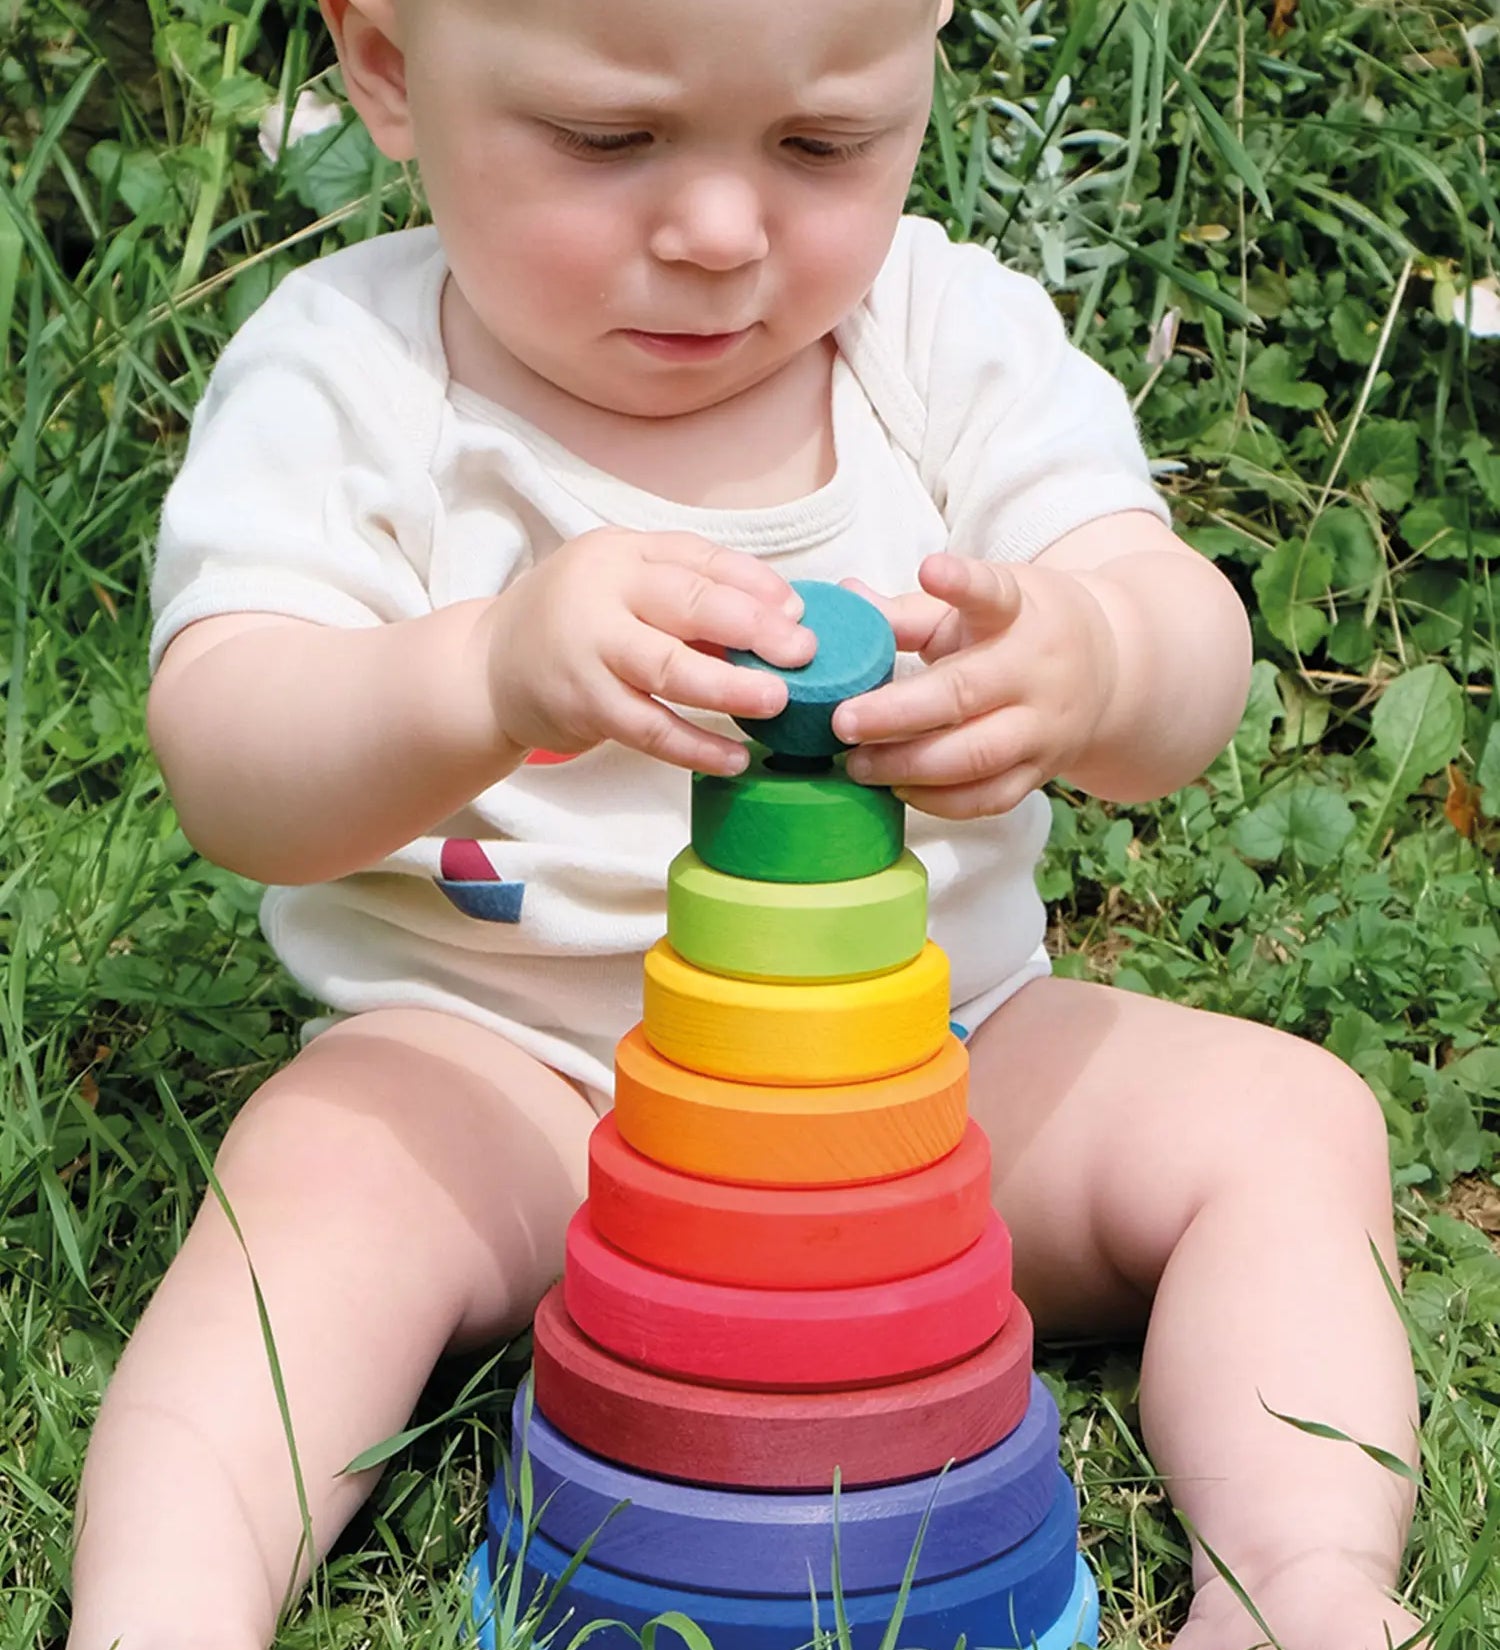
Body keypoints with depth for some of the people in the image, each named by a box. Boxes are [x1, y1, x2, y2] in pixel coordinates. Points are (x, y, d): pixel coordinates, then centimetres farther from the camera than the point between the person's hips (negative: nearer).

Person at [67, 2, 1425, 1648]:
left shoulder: (958, 337, -6)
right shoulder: (347, 375, -11)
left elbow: (1192, 651, -16)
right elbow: (226, 763, -23)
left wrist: (1082, 663, -43)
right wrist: (486, 673, -47)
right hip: (493, 1056, -2)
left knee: (1287, 1122, -12)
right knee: (321, 1180, -30)